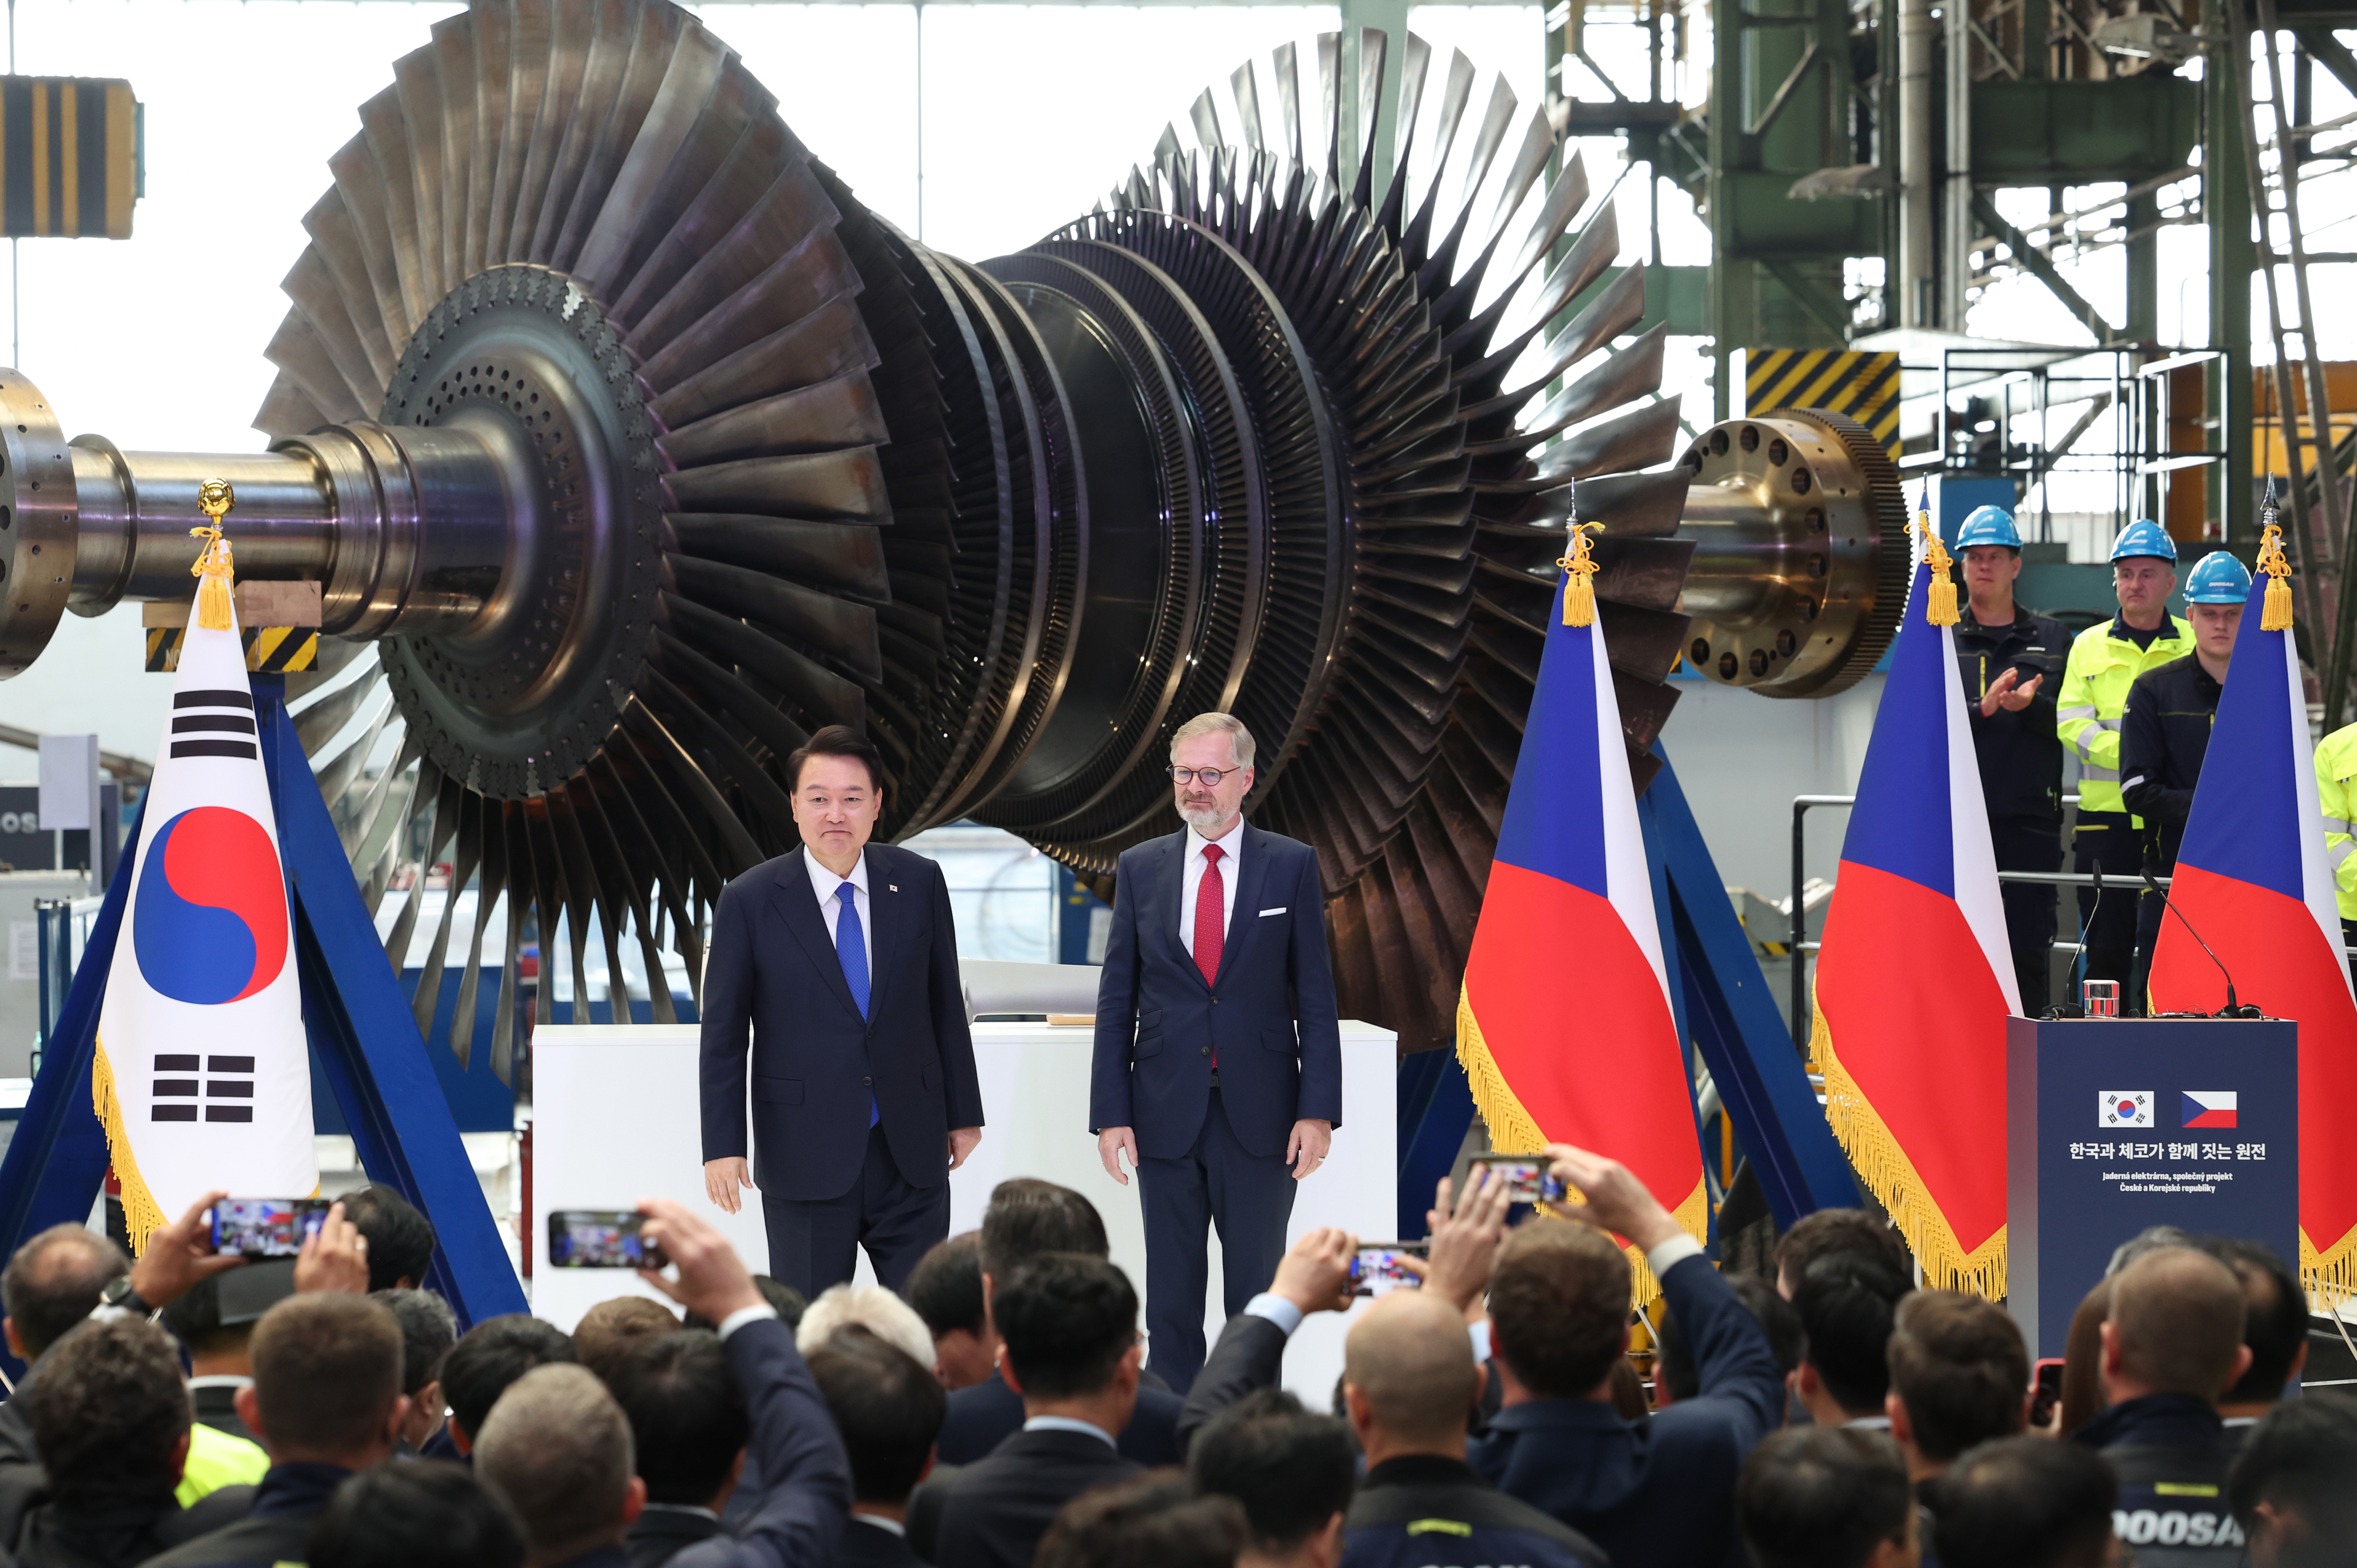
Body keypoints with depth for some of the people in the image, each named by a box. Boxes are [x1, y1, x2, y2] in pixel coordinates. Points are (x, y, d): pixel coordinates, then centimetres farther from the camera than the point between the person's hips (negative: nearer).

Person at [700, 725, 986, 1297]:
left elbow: (946, 1004, 10)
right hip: (806, 1161, -2)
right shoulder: (750, 902, -4)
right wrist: (722, 1146, -5)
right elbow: (723, 1034, -1)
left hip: (911, 1158, 2)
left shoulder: (919, 883, 2)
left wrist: (963, 1115, 11)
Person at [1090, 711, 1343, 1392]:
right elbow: (1116, 999, 7)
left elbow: (1316, 996, 1)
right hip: (1166, 1114, 2)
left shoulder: (1291, 866, 2)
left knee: (1258, 1294, 3)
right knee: (1171, 1298, 6)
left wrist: (1318, 1109, -7)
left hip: (1259, 1116, -2)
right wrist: (1110, 1112, 0)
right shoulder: (1141, 868, 6)